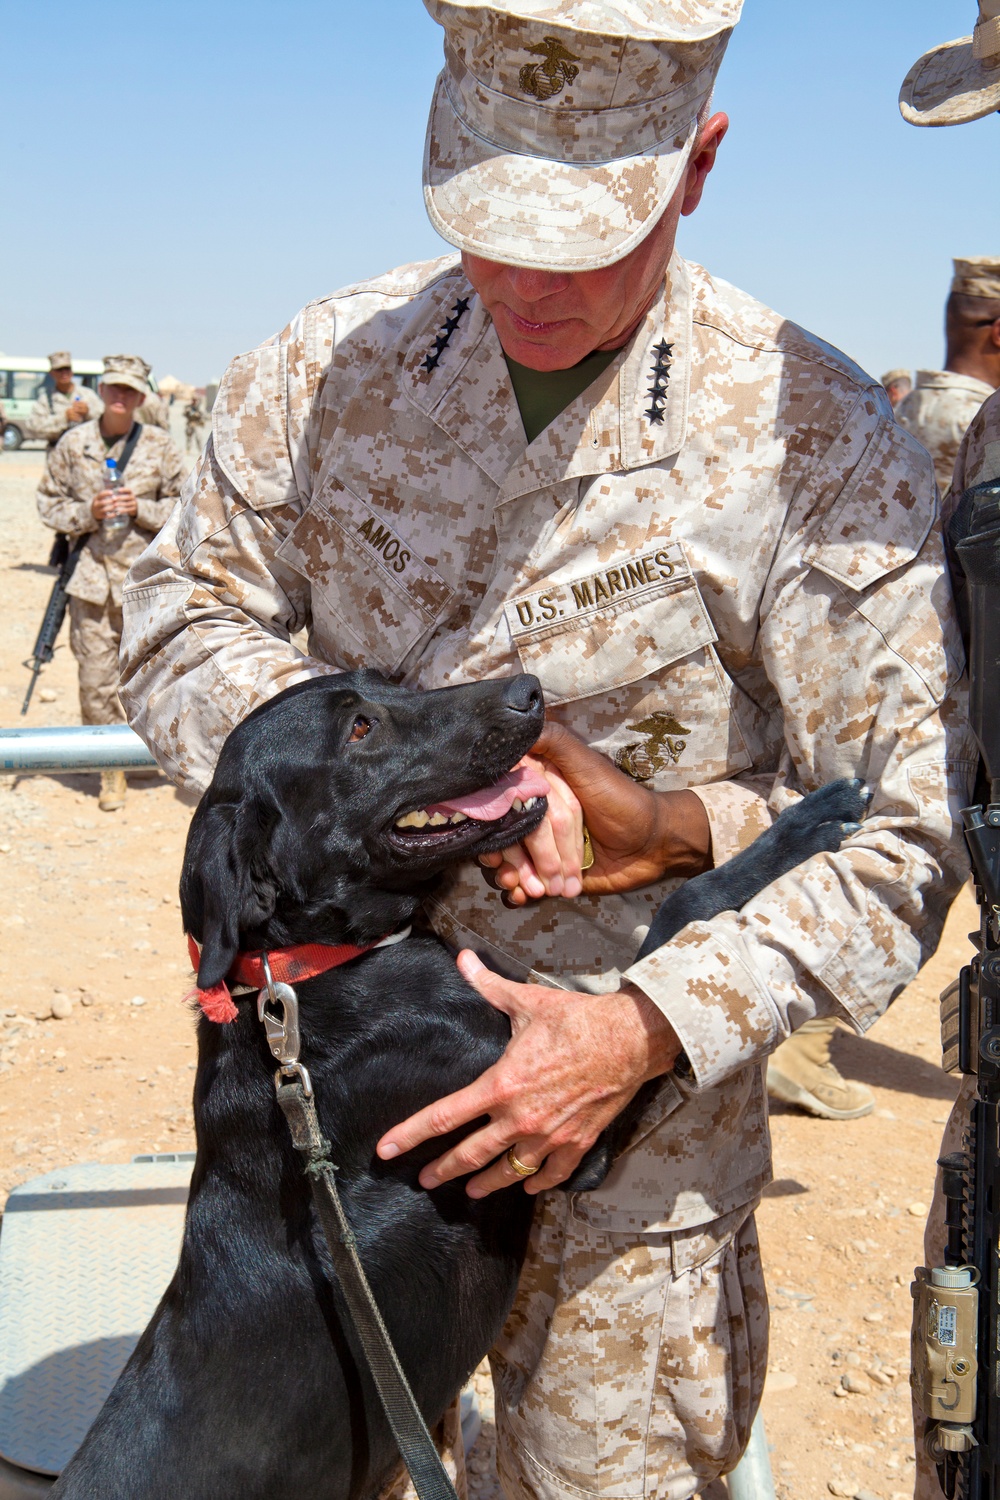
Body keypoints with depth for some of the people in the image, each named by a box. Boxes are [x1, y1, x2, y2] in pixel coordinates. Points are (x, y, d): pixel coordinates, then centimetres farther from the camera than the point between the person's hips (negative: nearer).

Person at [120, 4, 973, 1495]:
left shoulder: (814, 436, -14)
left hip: (636, 1104, -2)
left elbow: (902, 827, -13)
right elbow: (183, 618, -2)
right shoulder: (325, 369, -4)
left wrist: (651, 1028, -24)